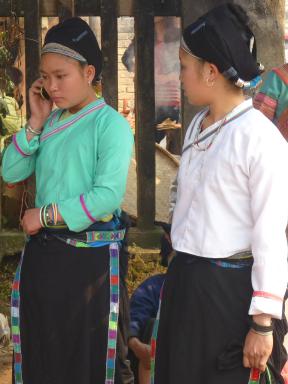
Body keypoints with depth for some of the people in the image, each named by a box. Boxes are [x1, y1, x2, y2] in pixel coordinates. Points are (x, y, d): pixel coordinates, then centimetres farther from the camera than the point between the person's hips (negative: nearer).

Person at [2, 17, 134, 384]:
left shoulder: (110, 123, -9)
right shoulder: (50, 122, 10)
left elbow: (108, 196, -20)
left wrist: (46, 215, -14)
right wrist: (36, 123, -4)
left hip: (91, 256, -6)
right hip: (43, 251, 6)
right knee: (43, 352, 15)